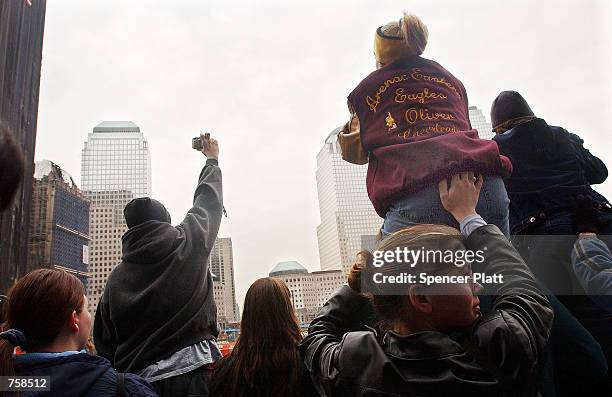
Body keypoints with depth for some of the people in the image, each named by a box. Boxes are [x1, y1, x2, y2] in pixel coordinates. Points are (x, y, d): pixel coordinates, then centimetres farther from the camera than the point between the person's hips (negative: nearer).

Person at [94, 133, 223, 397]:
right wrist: (212, 160, 30)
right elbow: (208, 199, 14)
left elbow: (105, 344, 8)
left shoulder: (116, 279, 5)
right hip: (193, 374, -3)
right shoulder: (188, 244, -1)